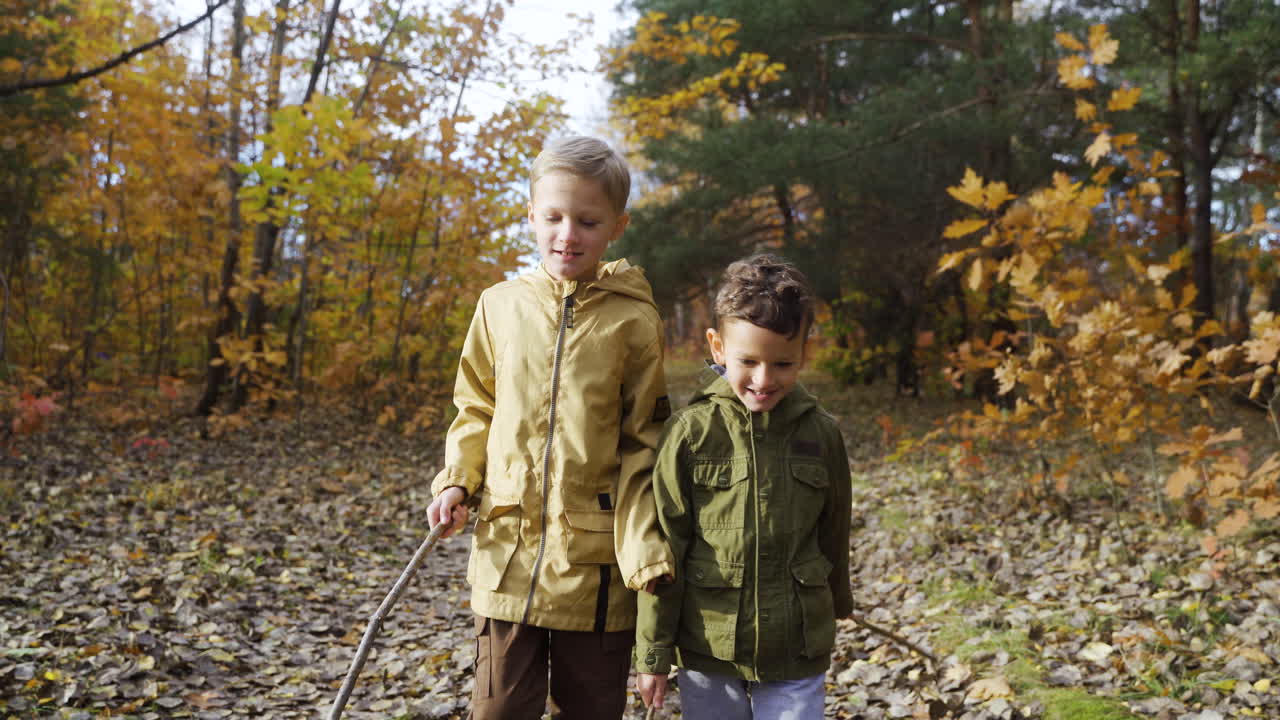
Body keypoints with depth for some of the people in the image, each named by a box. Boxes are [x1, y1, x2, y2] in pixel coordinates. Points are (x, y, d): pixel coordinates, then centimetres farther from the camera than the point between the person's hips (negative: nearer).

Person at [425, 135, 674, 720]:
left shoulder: (633, 319, -4)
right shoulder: (502, 305, 3)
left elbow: (642, 442, -2)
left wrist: (644, 552, -11)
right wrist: (457, 482, -1)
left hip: (595, 561, -2)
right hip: (508, 553, 2)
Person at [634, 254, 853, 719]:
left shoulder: (820, 435, -2)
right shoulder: (690, 433, -8)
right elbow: (664, 548, -4)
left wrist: (835, 610, 24)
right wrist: (653, 653, -1)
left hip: (798, 662, 1)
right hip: (708, 653, -1)